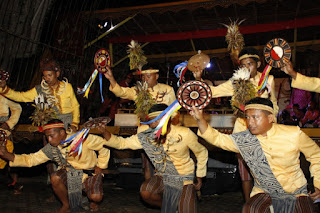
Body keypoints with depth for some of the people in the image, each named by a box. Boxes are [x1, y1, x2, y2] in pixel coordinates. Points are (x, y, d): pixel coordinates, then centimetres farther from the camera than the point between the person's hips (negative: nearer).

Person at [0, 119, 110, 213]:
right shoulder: (51, 148, -8)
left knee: (96, 197, -27)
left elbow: (104, 145, -13)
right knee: (55, 178, -27)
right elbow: (31, 159, -9)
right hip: (69, 173, 4)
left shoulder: (82, 139, -23)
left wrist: (100, 166, -8)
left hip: (89, 173, -4)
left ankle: (92, 200, 15)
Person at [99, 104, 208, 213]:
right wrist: (104, 131, -24)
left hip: (184, 179, -4)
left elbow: (202, 153, -3)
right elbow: (122, 143, -8)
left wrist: (199, 177, 2)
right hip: (163, 177, 4)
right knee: (145, 192, -24)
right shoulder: (146, 137, -11)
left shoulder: (184, 134, -18)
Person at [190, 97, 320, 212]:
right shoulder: (244, 139, -11)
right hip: (264, 192, 0)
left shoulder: (293, 134, -14)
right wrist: (200, 119, -28)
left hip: (296, 192, 0)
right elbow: (217, 138, -13)